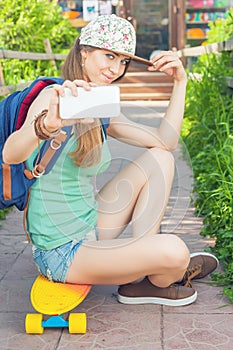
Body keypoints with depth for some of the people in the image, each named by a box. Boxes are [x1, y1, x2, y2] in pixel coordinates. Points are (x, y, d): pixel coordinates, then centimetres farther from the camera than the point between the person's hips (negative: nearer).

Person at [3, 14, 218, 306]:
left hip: (89, 232, 9)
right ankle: (161, 281, 12)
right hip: (61, 252, -9)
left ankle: (141, 265, 2)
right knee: (173, 251, -27)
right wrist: (46, 125, -55)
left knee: (160, 160, 5)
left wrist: (180, 83, 2)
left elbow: (165, 141, 8)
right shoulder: (55, 98, -16)